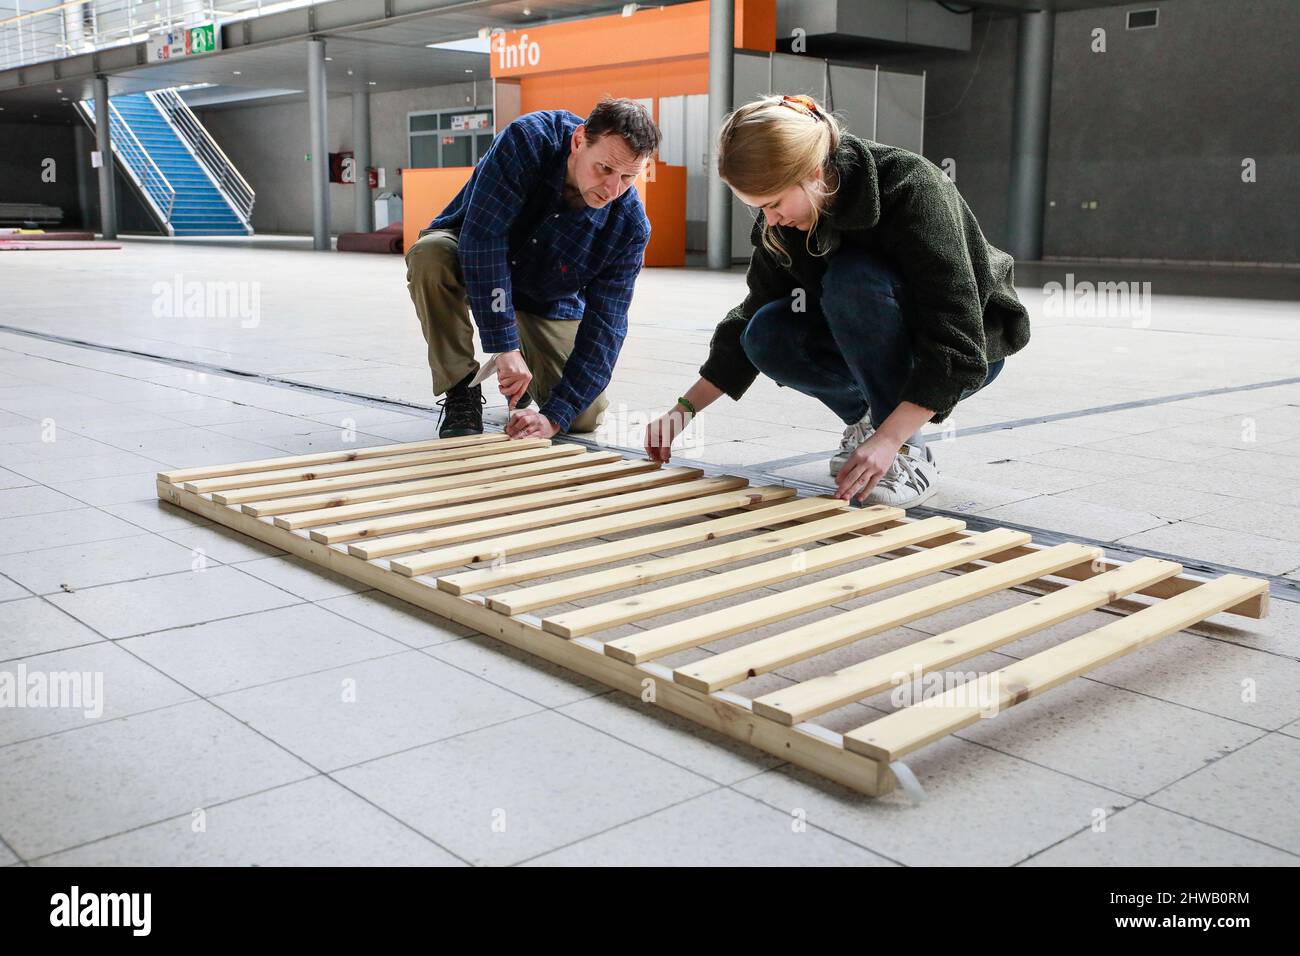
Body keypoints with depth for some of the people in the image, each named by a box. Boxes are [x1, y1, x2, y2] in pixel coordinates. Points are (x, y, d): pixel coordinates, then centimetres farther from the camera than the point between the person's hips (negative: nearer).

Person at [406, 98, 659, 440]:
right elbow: (482, 236, -37)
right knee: (430, 255, -38)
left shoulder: (631, 227, -25)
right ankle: (461, 390, -18)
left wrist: (553, 417, -32)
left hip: (547, 306, 2)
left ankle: (529, 376, 24)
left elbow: (604, 327, -24)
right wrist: (504, 346, -42)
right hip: (471, 261, -1)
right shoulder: (527, 141, -32)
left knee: (586, 417, -11)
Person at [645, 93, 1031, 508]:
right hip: (871, 347, 5)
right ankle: (867, 418, 3)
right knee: (767, 335, -22)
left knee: (852, 278, -33)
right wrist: (685, 408, -10)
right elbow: (751, 315, 0)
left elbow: (958, 342, -34)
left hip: (970, 350, -5)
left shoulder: (911, 189, -29)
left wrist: (888, 441, -42)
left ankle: (911, 457, -22)